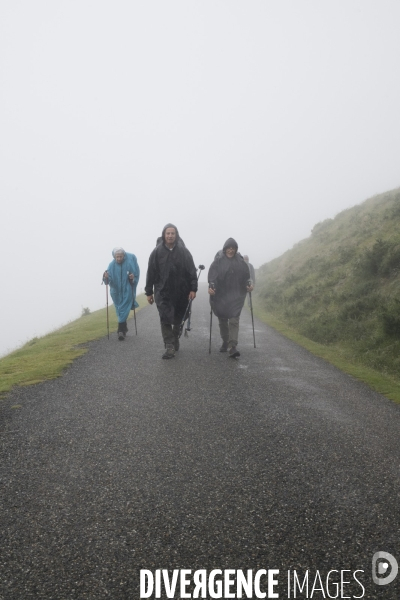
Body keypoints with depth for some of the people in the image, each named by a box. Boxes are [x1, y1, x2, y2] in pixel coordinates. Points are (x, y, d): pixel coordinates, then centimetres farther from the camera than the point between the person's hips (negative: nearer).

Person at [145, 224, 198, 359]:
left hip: (181, 292, 1)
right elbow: (151, 273, 2)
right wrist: (149, 292, 2)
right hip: (163, 292, -1)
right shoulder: (157, 251, 0)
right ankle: (169, 346, -8)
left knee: (178, 319, 14)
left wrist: (193, 289, -8)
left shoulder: (183, 251, 0)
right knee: (165, 319, -8)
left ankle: (175, 338, 35)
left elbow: (192, 271, 0)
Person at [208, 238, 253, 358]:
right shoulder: (218, 260, -2)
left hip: (236, 295, 0)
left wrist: (248, 284, 1)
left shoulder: (240, 260, 5)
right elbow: (212, 274, -9)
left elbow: (246, 275, 14)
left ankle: (232, 347, -16)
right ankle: (225, 343, 29)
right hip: (220, 295, 0)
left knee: (234, 320, -11)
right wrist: (211, 287, -22)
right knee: (222, 321, 11)